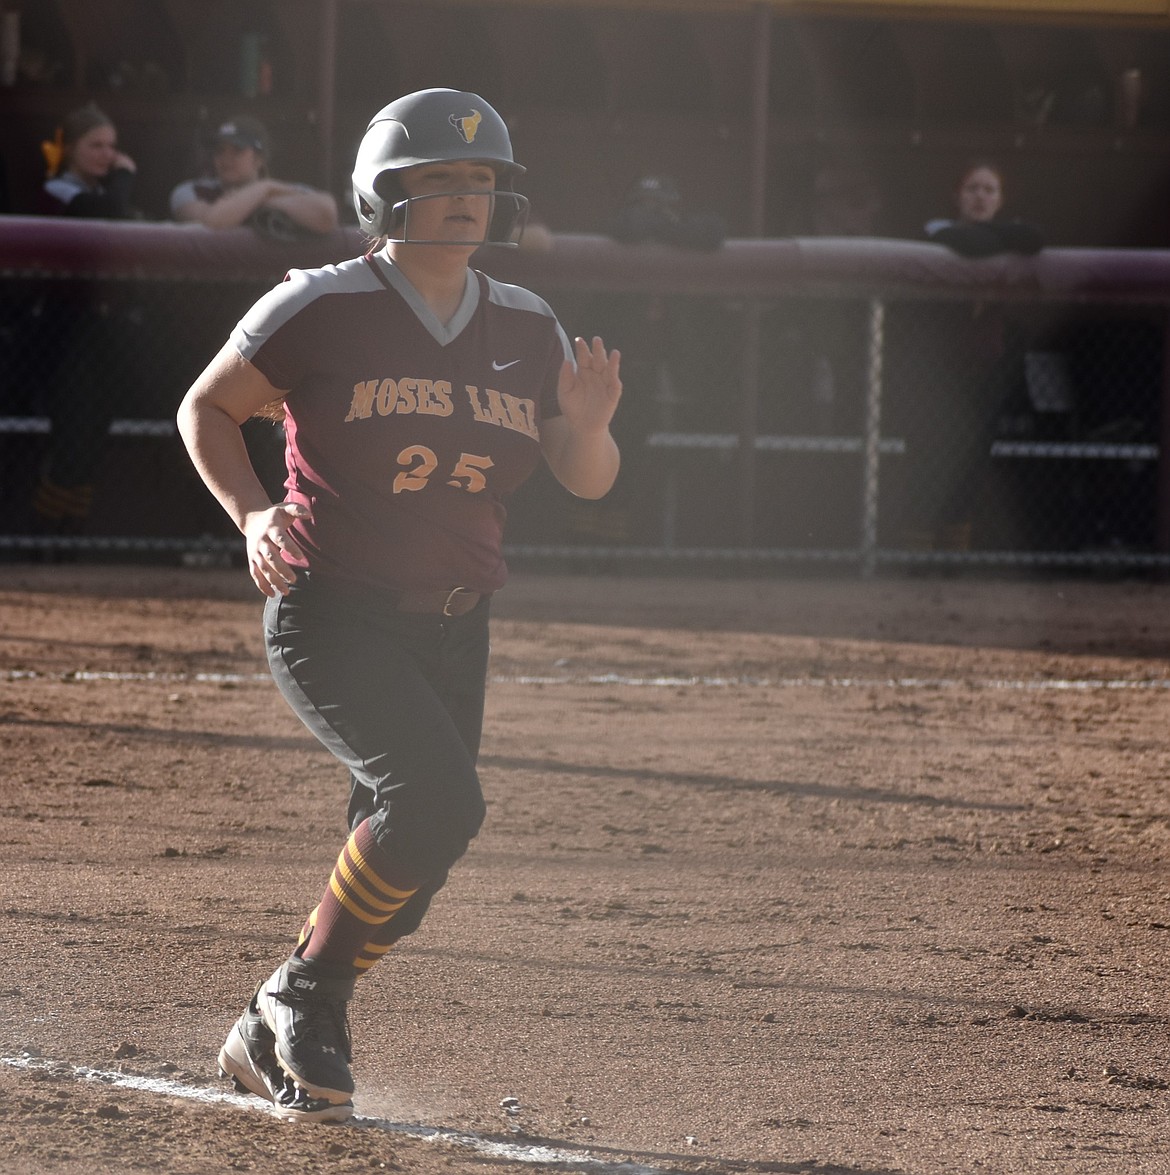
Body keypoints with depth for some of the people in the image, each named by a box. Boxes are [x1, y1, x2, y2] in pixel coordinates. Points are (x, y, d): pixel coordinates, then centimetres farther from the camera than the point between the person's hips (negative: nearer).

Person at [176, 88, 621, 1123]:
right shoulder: (320, 310, -9)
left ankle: (275, 1041, 27)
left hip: (451, 634, 6)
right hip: (330, 617, -6)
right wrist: (253, 515, -13)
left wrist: (588, 425, -13)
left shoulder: (528, 331, 5)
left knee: (407, 863, 7)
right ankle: (303, 996, -5)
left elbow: (589, 482, 10)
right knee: (437, 799, -25)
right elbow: (206, 408, 2)